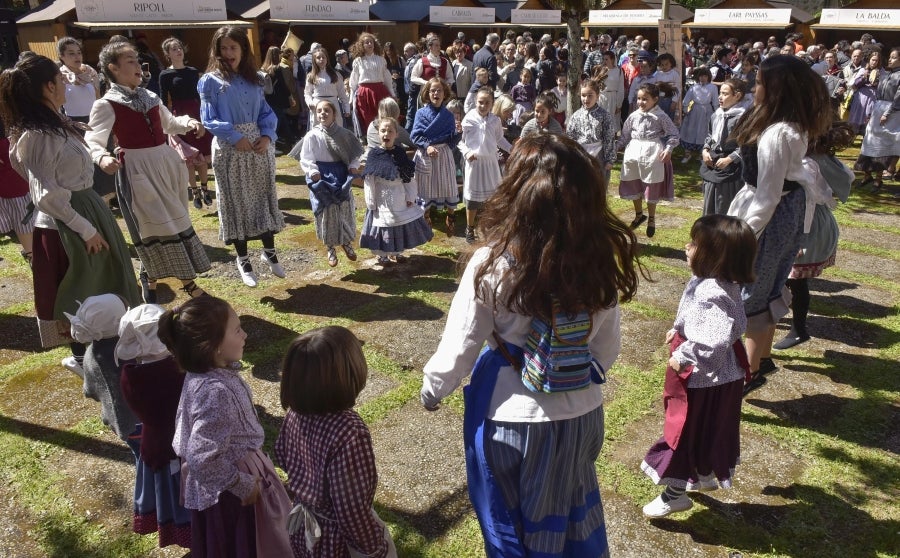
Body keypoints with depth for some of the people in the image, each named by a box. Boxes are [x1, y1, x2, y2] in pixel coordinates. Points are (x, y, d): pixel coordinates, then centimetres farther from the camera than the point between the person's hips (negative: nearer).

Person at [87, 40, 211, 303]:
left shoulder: (149, 97, 11)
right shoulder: (106, 105, -10)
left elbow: (169, 124, 24)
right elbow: (93, 140, -18)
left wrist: (189, 122, 2)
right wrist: (103, 157, -41)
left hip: (166, 163, 7)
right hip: (136, 169, -7)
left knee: (175, 222, 12)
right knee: (151, 226, -2)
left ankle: (187, 280, 22)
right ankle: (150, 281, 17)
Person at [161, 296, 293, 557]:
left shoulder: (209, 373, -7)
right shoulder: (216, 392, -36)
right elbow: (203, 459, -34)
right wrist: (243, 486, -20)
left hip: (235, 472, 8)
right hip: (229, 490, -8)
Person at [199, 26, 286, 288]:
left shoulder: (254, 79, 10)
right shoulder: (210, 81, -3)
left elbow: (266, 112, 7)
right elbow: (209, 119, -8)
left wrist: (268, 136, -11)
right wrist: (236, 137, -20)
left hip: (259, 145, 4)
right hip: (229, 149, -4)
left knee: (264, 197, 10)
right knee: (236, 202, 3)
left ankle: (269, 251, 25)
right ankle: (243, 260, 14)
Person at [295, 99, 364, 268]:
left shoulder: (343, 134, 1)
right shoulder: (312, 136, -7)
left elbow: (354, 153, 8)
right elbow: (305, 159, -8)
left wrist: (353, 166, -8)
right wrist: (313, 173, -21)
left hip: (341, 176, 3)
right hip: (322, 178, -2)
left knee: (346, 209, 7)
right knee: (327, 213, 1)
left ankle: (347, 242, 29)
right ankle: (330, 248, 18)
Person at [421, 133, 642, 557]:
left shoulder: (492, 264, -24)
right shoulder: (602, 261, -13)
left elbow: (457, 352, -15)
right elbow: (607, 350, 0)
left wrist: (431, 390, 5)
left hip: (510, 417, -3)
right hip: (580, 413, 4)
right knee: (572, 512, 30)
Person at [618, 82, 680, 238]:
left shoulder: (661, 116, -8)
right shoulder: (633, 116, 4)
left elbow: (674, 134, -7)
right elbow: (625, 134, 13)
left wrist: (668, 149, -18)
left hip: (653, 154, -5)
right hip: (634, 151, 5)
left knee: (652, 187, 6)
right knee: (633, 185, 13)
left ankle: (651, 219, 24)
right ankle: (639, 215, 35)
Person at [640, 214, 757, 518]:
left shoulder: (714, 295, -33)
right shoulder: (708, 282, -2)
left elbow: (713, 343, -41)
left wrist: (682, 357, -29)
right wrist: (677, 330, 11)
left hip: (704, 379, -10)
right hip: (713, 376, 10)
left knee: (686, 431, 6)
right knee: (705, 429, 26)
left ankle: (675, 494, 22)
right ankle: (706, 475, 47)